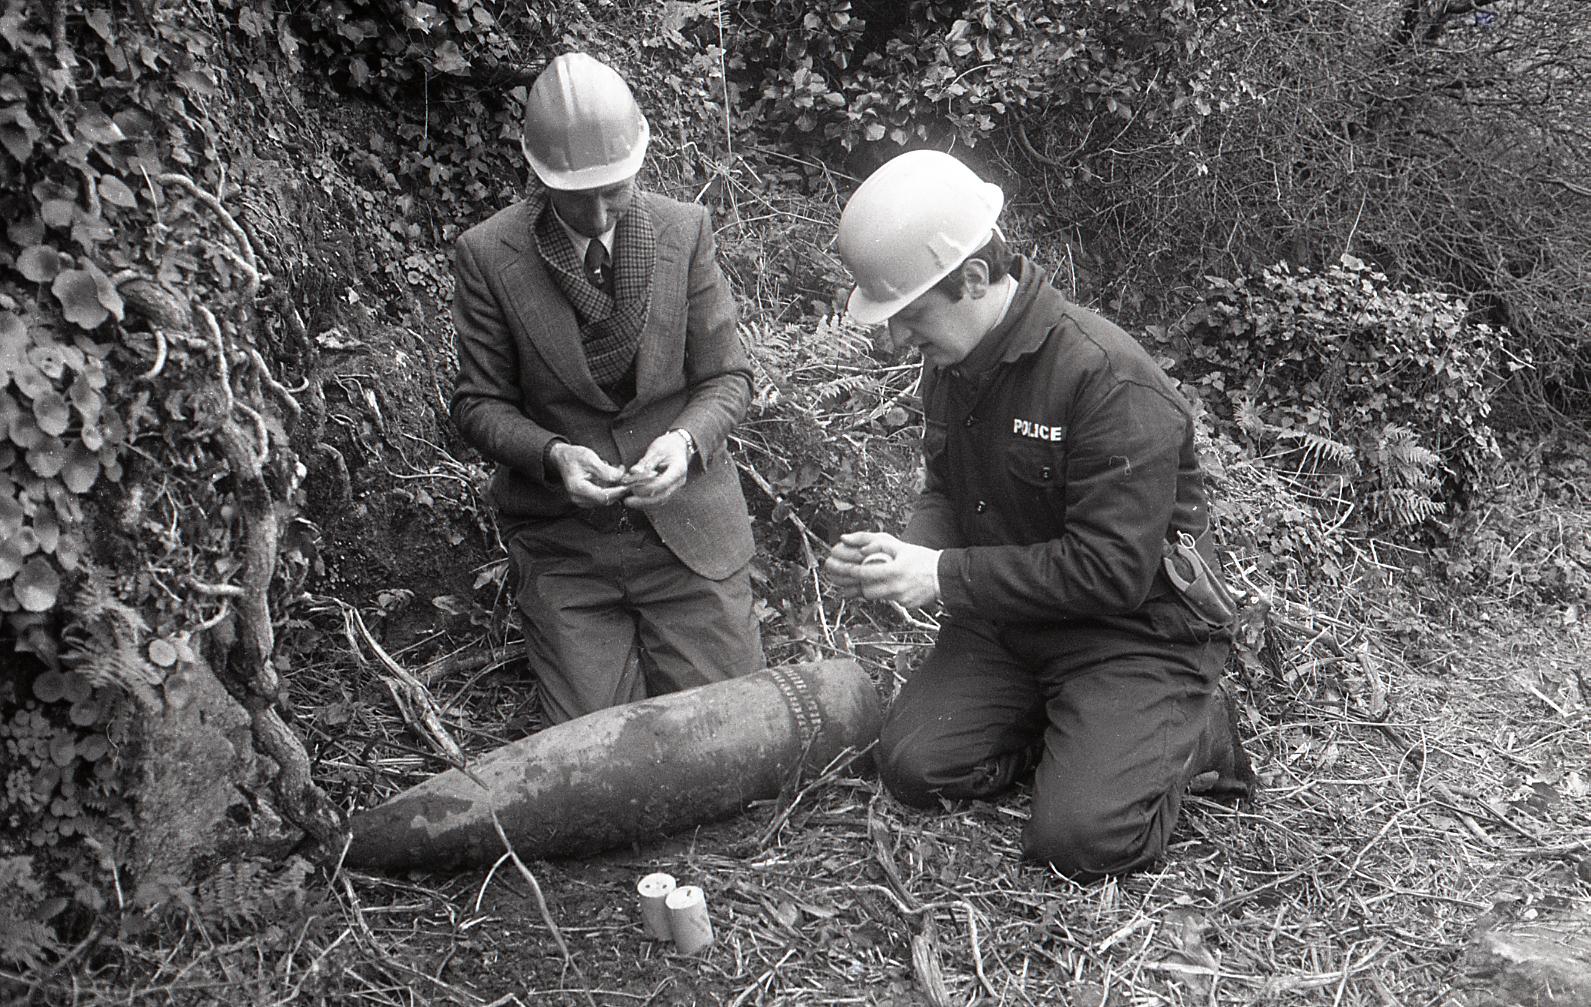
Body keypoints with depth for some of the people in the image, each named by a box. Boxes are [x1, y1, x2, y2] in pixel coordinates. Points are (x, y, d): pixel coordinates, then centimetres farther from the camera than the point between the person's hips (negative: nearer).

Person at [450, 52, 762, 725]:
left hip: (688, 525, 1)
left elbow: (726, 376, 1)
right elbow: (480, 404, -1)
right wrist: (552, 455, -20)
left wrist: (686, 439, -19)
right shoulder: (487, 255, -7)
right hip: (563, 542, -1)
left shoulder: (685, 230, -3)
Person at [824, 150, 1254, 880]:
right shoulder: (953, 360, 1)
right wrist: (906, 551, -11)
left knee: (1080, 838, -18)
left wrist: (947, 576, -24)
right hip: (1008, 622, 7)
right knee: (913, 765, -7)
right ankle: (1061, 726, 14)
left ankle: (1191, 731, 9)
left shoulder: (1111, 381, -26)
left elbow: (1112, 572, -27)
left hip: (1136, 632, -7)